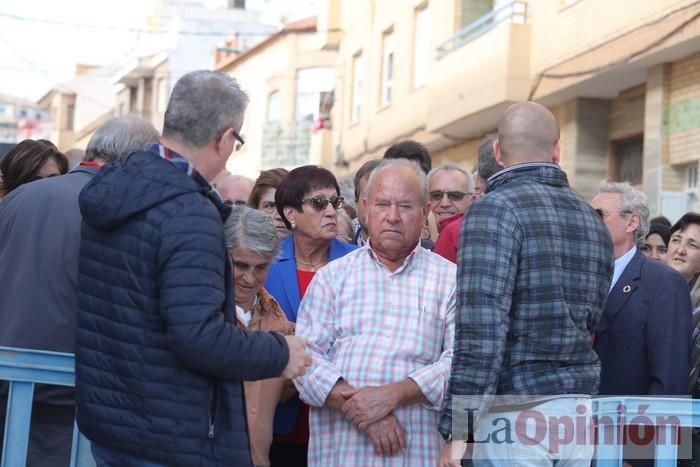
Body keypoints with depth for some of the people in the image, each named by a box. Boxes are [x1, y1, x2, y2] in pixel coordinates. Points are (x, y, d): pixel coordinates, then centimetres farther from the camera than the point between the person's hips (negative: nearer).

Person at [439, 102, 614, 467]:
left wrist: (456, 428, -17)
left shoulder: (495, 210, -10)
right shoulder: (591, 219, 12)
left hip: (516, 409, -7)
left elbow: (481, 330, -18)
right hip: (578, 408, 7)